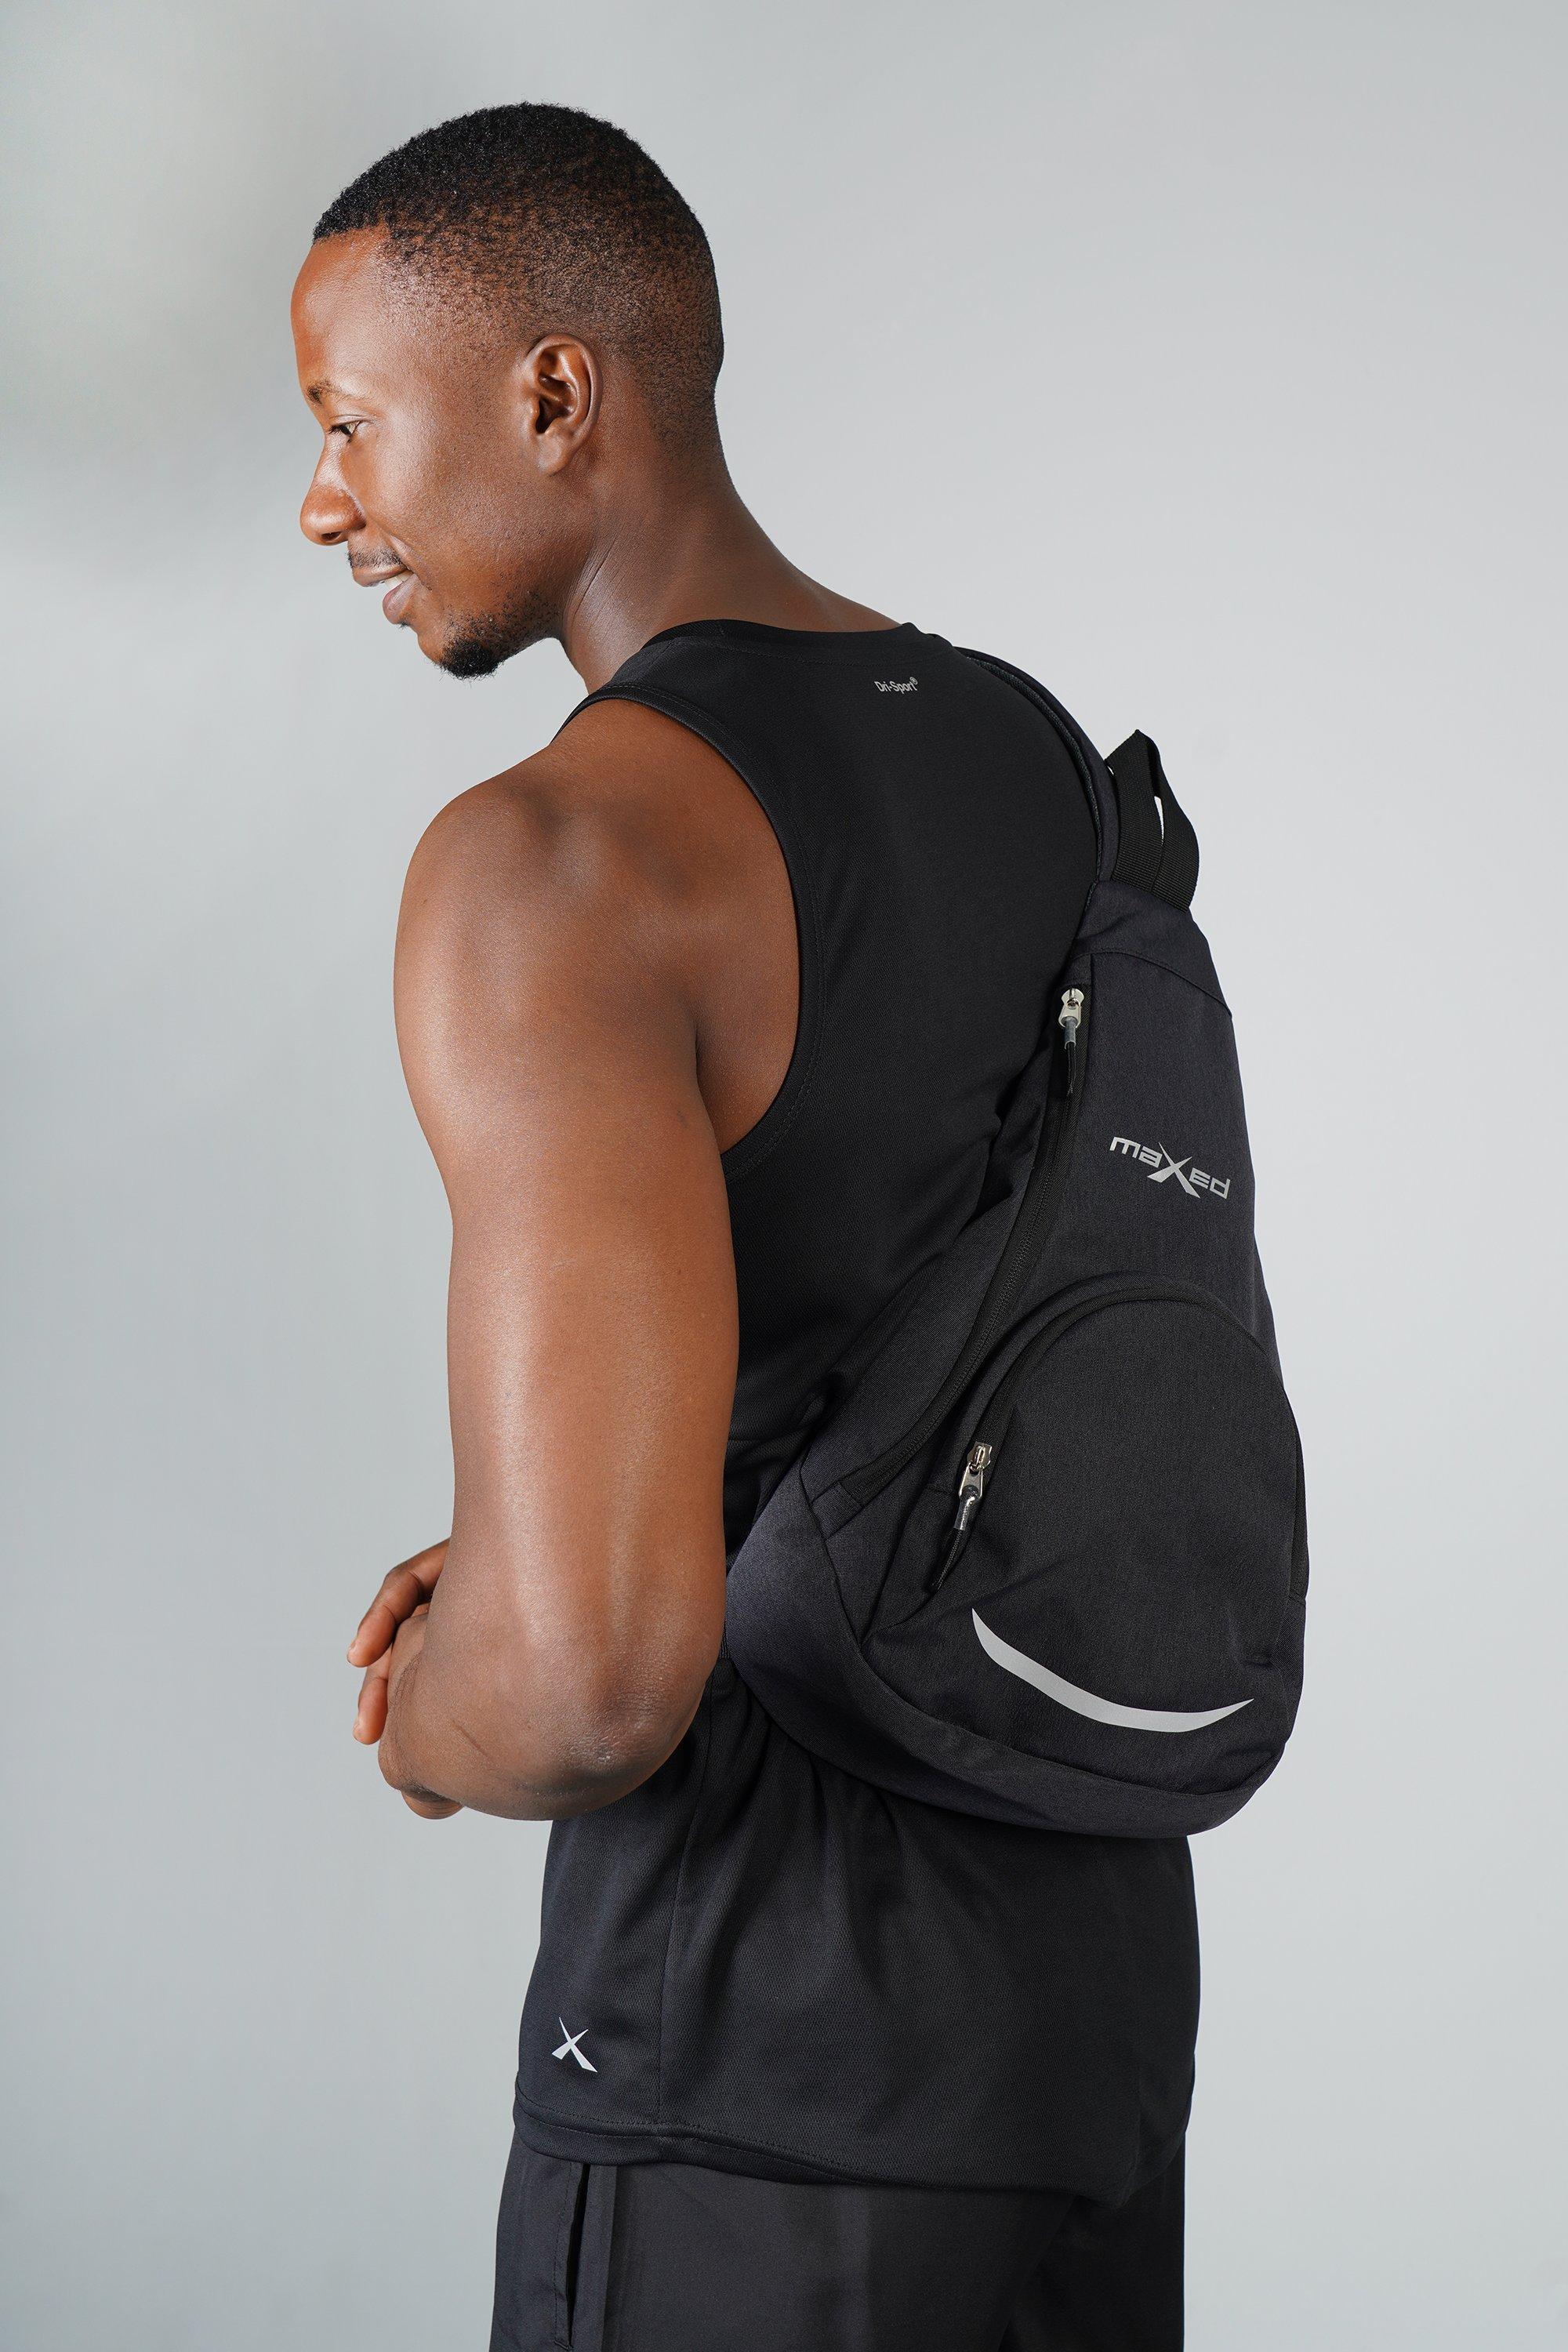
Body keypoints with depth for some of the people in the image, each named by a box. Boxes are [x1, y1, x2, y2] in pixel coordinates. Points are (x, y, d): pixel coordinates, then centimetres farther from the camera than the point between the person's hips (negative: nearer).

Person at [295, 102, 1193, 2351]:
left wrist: (444, 1728, -5)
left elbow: (595, 1670, -30)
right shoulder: (1025, 759, 7)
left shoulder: (553, 861, -21)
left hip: (780, 2043, -8)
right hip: (1092, 1923, 8)